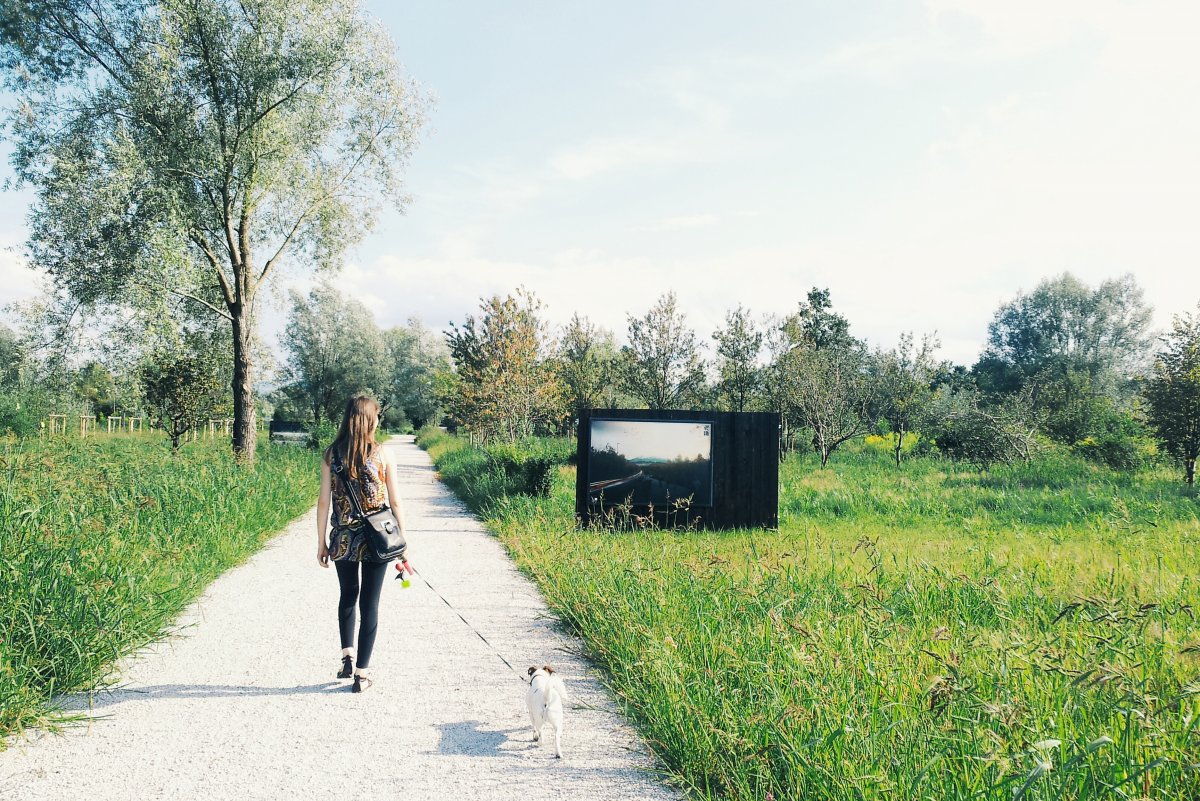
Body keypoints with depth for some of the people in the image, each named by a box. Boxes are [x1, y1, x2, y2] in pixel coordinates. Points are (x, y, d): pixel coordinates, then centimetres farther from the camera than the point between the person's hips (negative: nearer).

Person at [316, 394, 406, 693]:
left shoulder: (331, 454, -2)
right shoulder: (382, 454, -7)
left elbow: (323, 501, -1)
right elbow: (395, 502, -4)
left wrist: (321, 543, 7)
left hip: (343, 540, 2)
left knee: (347, 596, 24)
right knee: (369, 603, 7)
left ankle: (347, 657, 17)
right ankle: (362, 672, 10)